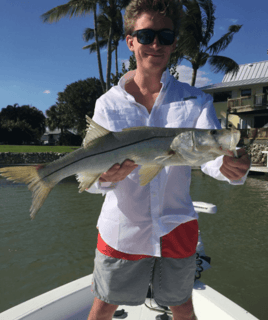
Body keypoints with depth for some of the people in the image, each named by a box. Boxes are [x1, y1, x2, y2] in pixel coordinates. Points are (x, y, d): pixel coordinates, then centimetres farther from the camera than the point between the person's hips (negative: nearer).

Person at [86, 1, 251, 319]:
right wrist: (106, 177, -29)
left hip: (177, 227, 1)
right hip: (122, 229, 0)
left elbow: (211, 152, -16)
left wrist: (230, 166, -38)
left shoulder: (195, 100, -3)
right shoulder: (108, 103, -4)